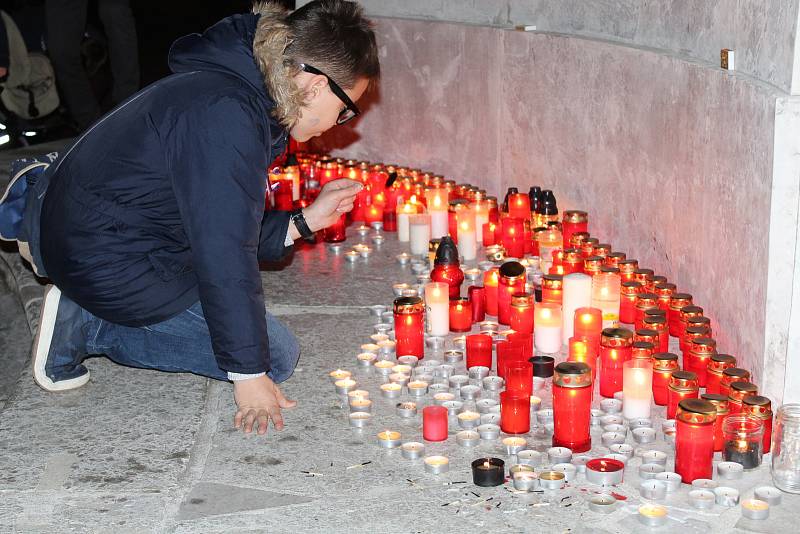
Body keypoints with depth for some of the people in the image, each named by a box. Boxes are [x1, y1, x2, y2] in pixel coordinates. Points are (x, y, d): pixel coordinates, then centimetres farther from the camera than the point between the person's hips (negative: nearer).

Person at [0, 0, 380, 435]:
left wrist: (304, 221, 5)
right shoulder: (227, 115, -27)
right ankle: (89, 325, -7)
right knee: (277, 356, -2)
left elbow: (222, 225, 13)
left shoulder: (239, 95, 5)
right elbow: (226, 256, -28)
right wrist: (250, 374, -22)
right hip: (109, 267, -10)